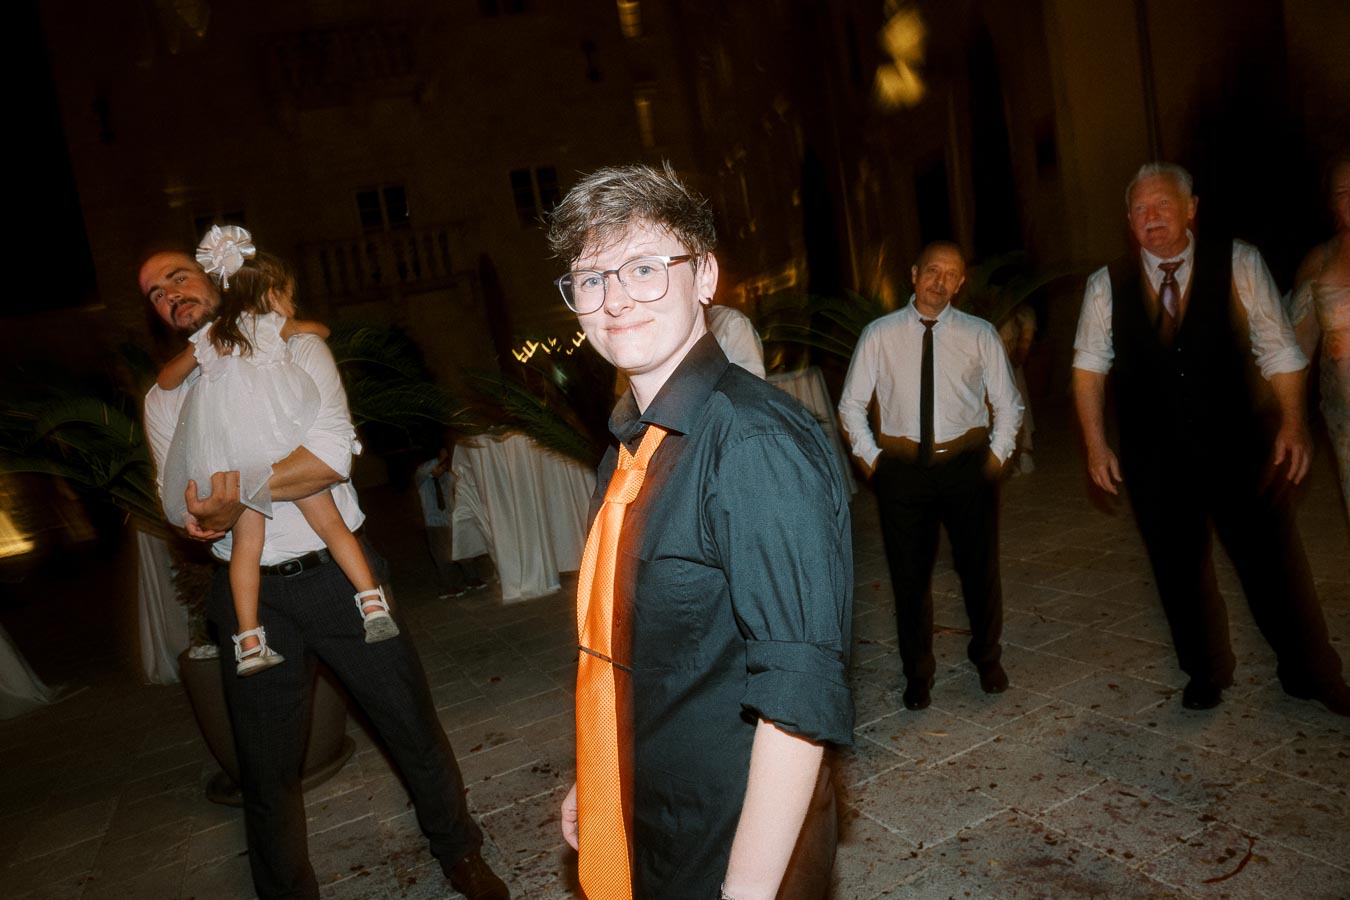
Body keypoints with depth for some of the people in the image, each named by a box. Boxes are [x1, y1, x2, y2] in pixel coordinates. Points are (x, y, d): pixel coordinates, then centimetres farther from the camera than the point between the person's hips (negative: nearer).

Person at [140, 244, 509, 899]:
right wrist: (209, 512, -18)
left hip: (338, 575, -2)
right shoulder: (164, 398, 10)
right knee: (266, 766, 11)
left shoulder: (297, 350, 1)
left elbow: (335, 453, -13)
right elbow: (178, 498, 5)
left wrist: (241, 488, -20)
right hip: (252, 595, 2)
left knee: (411, 721, 8)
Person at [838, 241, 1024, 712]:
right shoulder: (878, 334, 1)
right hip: (902, 468, 0)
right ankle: (917, 673, 28)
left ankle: (987, 659, 39)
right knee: (909, 576, 8)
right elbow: (851, 404, 6)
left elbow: (1008, 404, 10)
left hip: (967, 465, 1)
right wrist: (872, 458, 0)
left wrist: (995, 456, 1)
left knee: (980, 567, 11)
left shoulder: (980, 334, 3)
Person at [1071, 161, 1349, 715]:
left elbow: (1277, 348, 1)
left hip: (1237, 446, -1)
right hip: (1154, 459, 1)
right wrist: (1096, 445, -2)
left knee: (1274, 559, 7)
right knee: (1179, 568, 12)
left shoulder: (1238, 264, -3)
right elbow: (1090, 366, 3)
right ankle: (1206, 673, 34)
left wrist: (1293, 421, -7)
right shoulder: (1106, 284, -1)